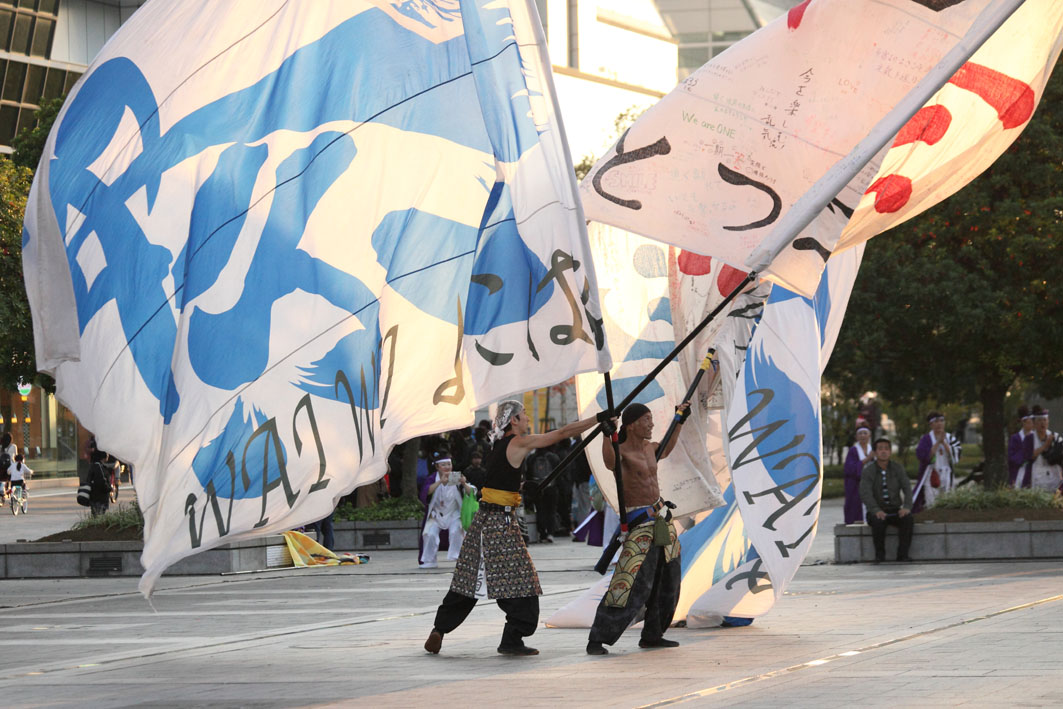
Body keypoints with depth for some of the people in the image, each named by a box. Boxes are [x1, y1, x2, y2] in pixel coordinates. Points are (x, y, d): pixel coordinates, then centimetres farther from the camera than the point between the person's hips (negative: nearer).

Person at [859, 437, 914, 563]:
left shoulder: (898, 468, 1)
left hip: (895, 511, 2)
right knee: (878, 521, -37)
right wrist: (876, 511, -34)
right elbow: (865, 494, -18)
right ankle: (880, 554, -21)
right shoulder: (868, 471, -7)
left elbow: (907, 488, -6)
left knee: (908, 519, -31)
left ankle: (902, 554, -25)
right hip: (877, 513, -2)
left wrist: (907, 507, -25)